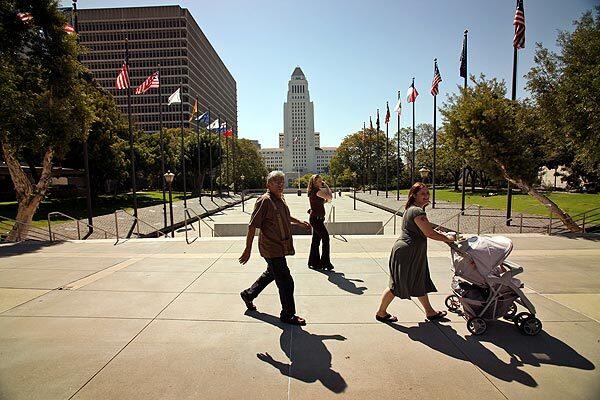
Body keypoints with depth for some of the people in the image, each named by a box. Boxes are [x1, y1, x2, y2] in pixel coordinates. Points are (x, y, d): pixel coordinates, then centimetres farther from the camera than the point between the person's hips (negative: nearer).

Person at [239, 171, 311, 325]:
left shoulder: (280, 199, 9)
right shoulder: (264, 201, -18)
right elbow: (252, 226, -18)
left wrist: (300, 222, 27)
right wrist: (248, 250, -18)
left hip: (280, 247, 10)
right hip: (272, 248, -10)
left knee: (271, 273, 26)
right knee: (286, 282, -3)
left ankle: (248, 294, 45)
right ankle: (288, 315, 13)